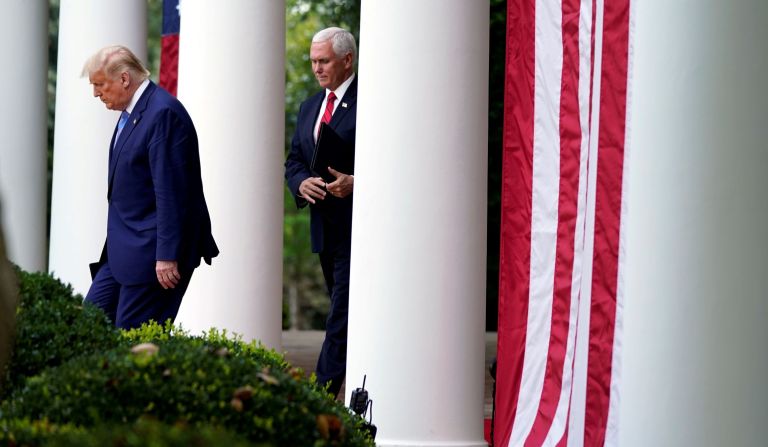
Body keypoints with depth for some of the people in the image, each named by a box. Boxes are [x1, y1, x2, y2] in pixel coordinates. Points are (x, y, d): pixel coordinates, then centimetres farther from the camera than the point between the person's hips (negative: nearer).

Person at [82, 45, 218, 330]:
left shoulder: (163, 114, -18)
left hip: (150, 251, -10)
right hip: (123, 251, 10)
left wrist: (167, 256, -23)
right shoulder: (131, 112, 14)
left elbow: (171, 191, -22)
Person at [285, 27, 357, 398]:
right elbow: (293, 161, 16)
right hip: (325, 227, 8)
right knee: (346, 315, 14)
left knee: (341, 315, -12)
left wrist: (356, 183, -27)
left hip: (358, 227, -8)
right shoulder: (309, 107, 17)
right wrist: (302, 183, -6)